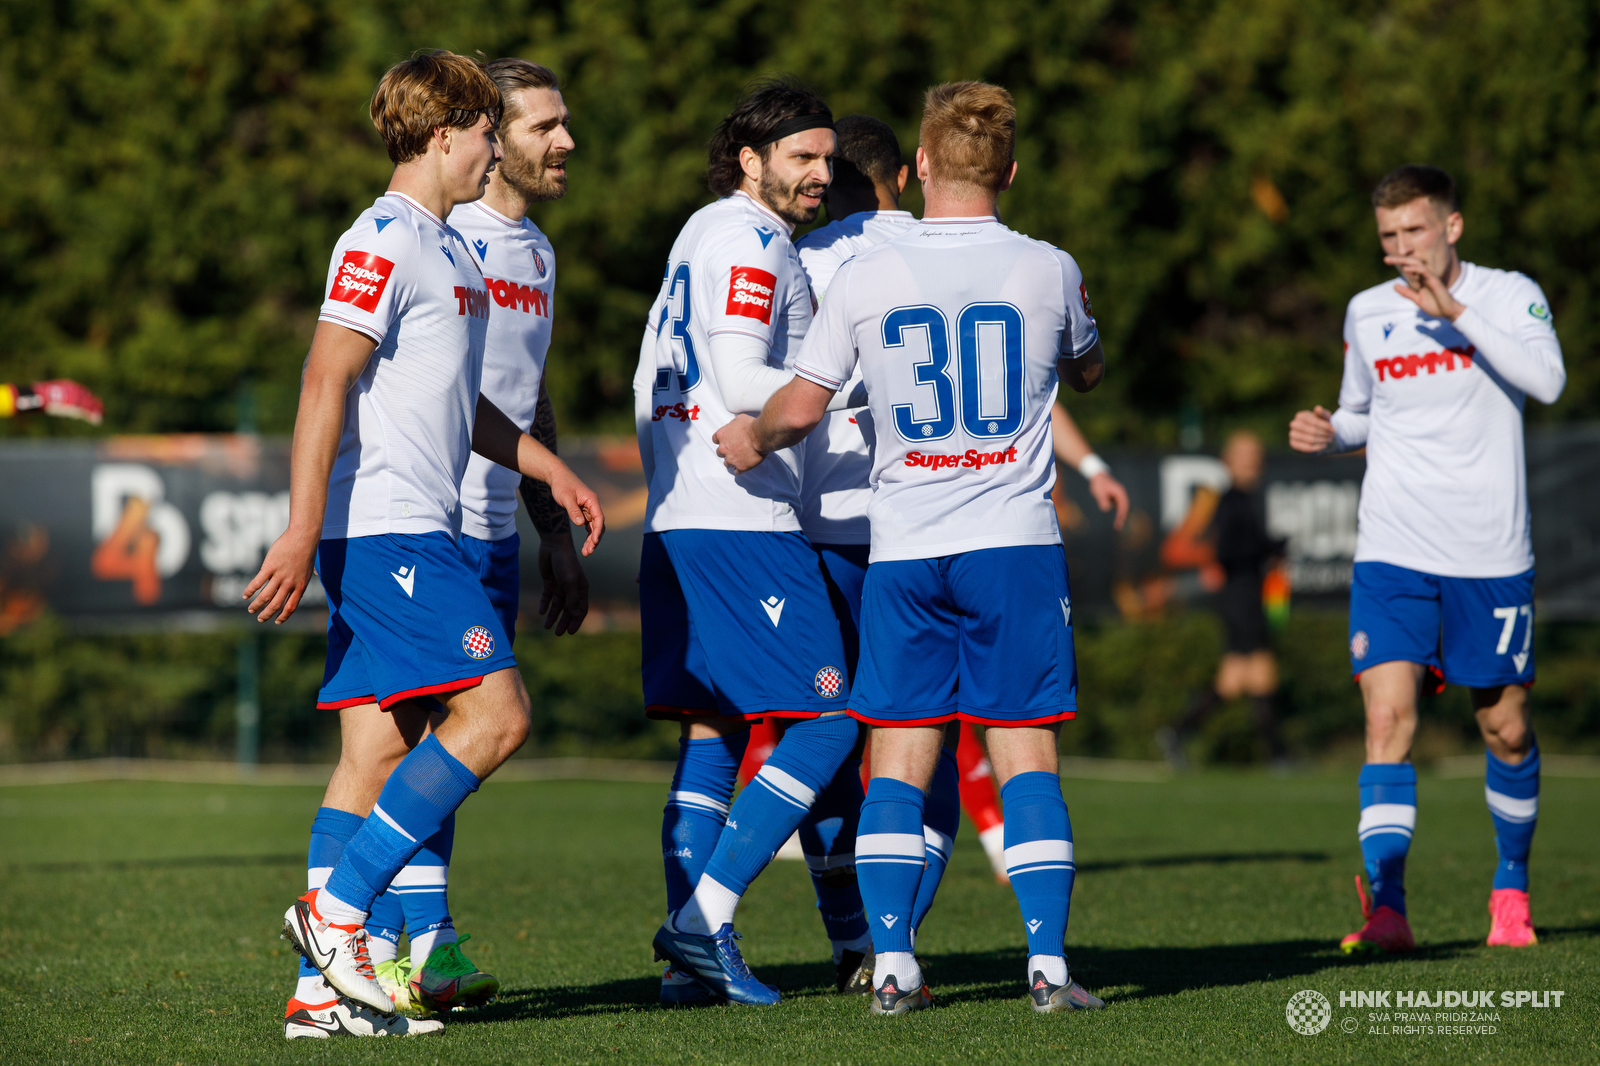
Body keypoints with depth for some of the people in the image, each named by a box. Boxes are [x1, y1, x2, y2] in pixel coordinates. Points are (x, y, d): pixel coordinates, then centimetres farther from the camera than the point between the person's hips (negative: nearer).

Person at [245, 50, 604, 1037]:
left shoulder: (447, 250, 22)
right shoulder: (383, 243, -10)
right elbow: (325, 382, -17)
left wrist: (550, 470, 28)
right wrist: (304, 531, -22)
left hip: (418, 531, 10)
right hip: (384, 528, -10)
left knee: (380, 749, 5)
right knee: (497, 711, -15)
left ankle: (326, 989, 4)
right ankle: (338, 907, -13)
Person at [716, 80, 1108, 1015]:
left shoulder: (867, 277, -3)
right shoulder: (1048, 271, -1)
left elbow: (798, 408, 3)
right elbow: (1088, 372, 19)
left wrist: (752, 440, 24)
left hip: (904, 551, 0)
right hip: (1017, 544, 0)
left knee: (899, 762, 5)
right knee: (1027, 756, 2)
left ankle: (891, 964, -1)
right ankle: (1049, 961, -5)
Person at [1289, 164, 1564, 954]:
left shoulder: (1509, 295, -3)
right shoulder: (1367, 313, 8)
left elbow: (1546, 380, -22)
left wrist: (1456, 312, -29)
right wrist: (1327, 434, 1)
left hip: (1491, 554, -1)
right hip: (1393, 553, 2)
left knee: (1506, 729, 9)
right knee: (1388, 718, -14)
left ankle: (1512, 886, 32)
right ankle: (1386, 910, -18)